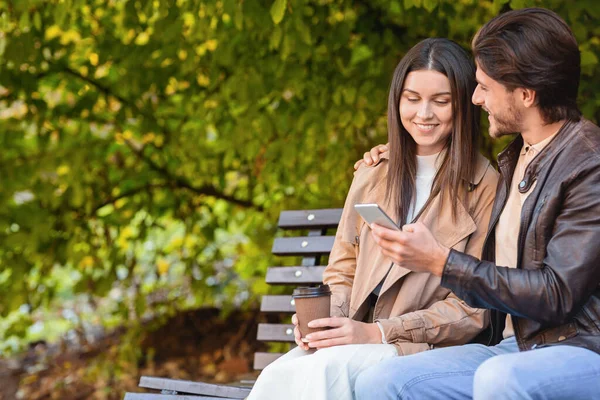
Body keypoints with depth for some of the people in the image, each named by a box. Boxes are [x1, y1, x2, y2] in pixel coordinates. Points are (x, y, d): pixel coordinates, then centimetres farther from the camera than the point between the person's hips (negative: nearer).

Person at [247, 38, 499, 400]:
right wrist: (327, 317, -6)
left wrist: (378, 332, -15)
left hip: (428, 349, -4)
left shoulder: (485, 187, -1)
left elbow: (472, 309, -4)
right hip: (358, 339, 4)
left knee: (327, 369, -34)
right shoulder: (372, 176, 16)